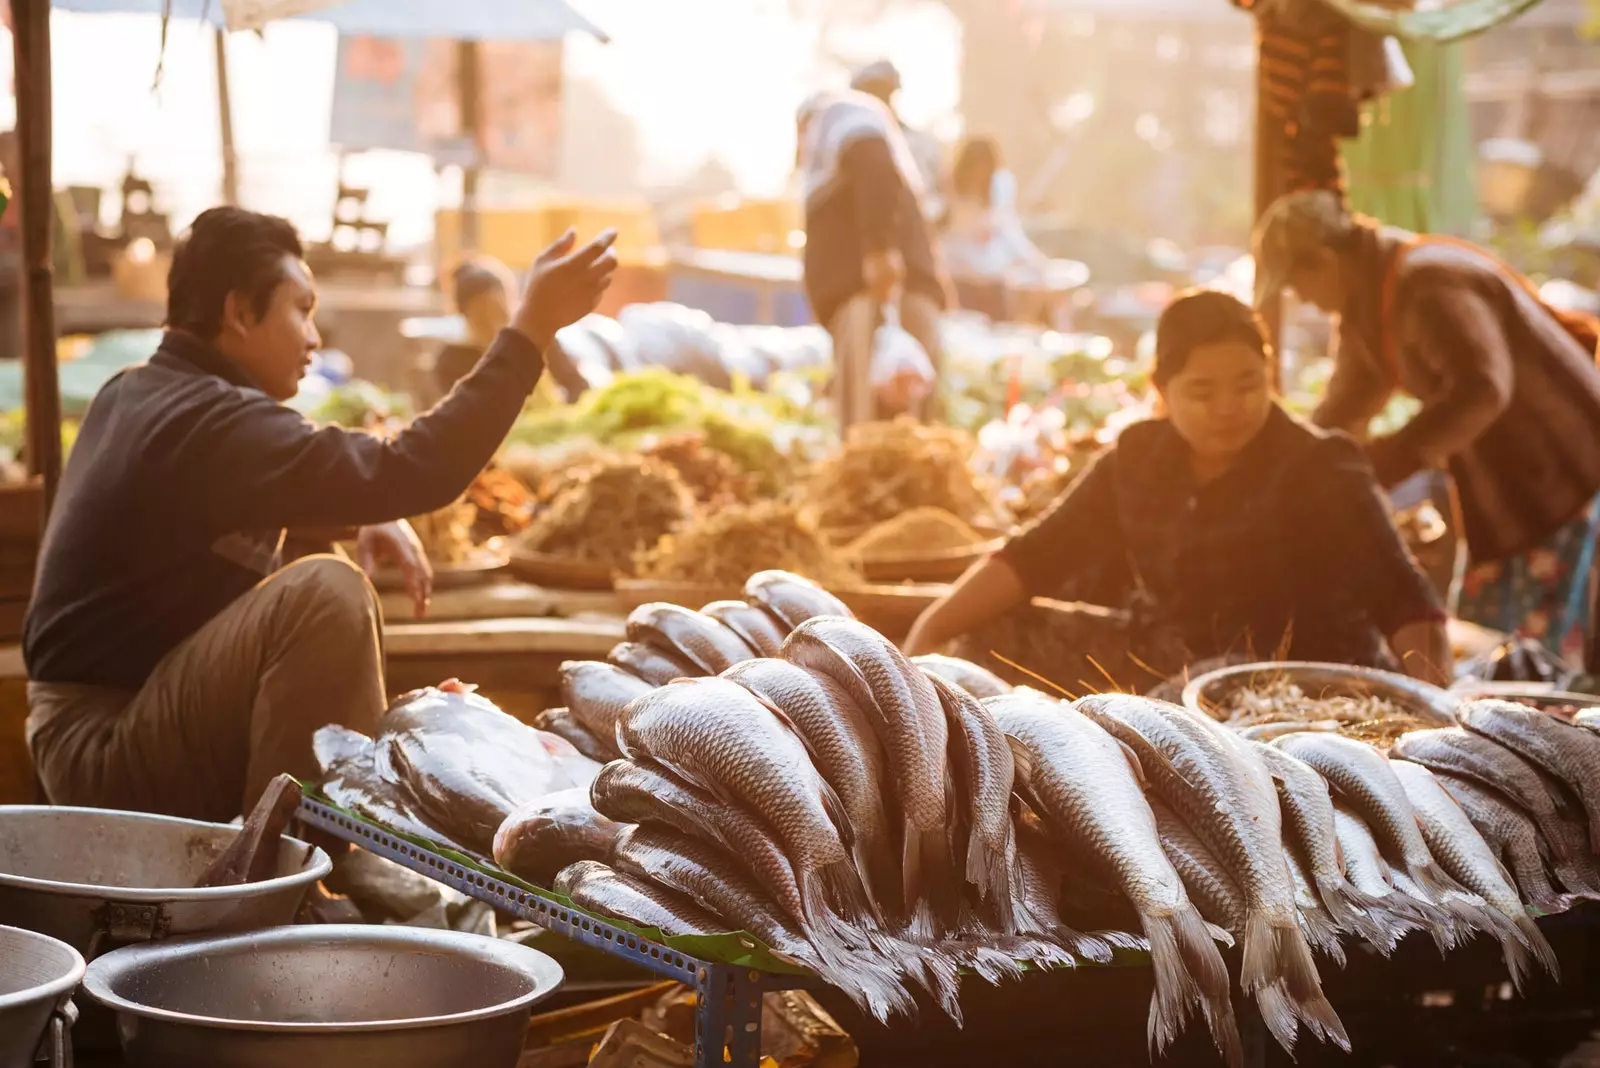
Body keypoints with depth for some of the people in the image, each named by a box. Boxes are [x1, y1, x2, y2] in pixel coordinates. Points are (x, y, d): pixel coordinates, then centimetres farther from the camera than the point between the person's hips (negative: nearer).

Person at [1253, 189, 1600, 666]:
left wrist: (1377, 463, -29)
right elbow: (1343, 412, 23)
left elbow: (1481, 390, -32)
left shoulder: (1429, 283, -22)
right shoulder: (1368, 307, 11)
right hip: (1506, 493, 10)